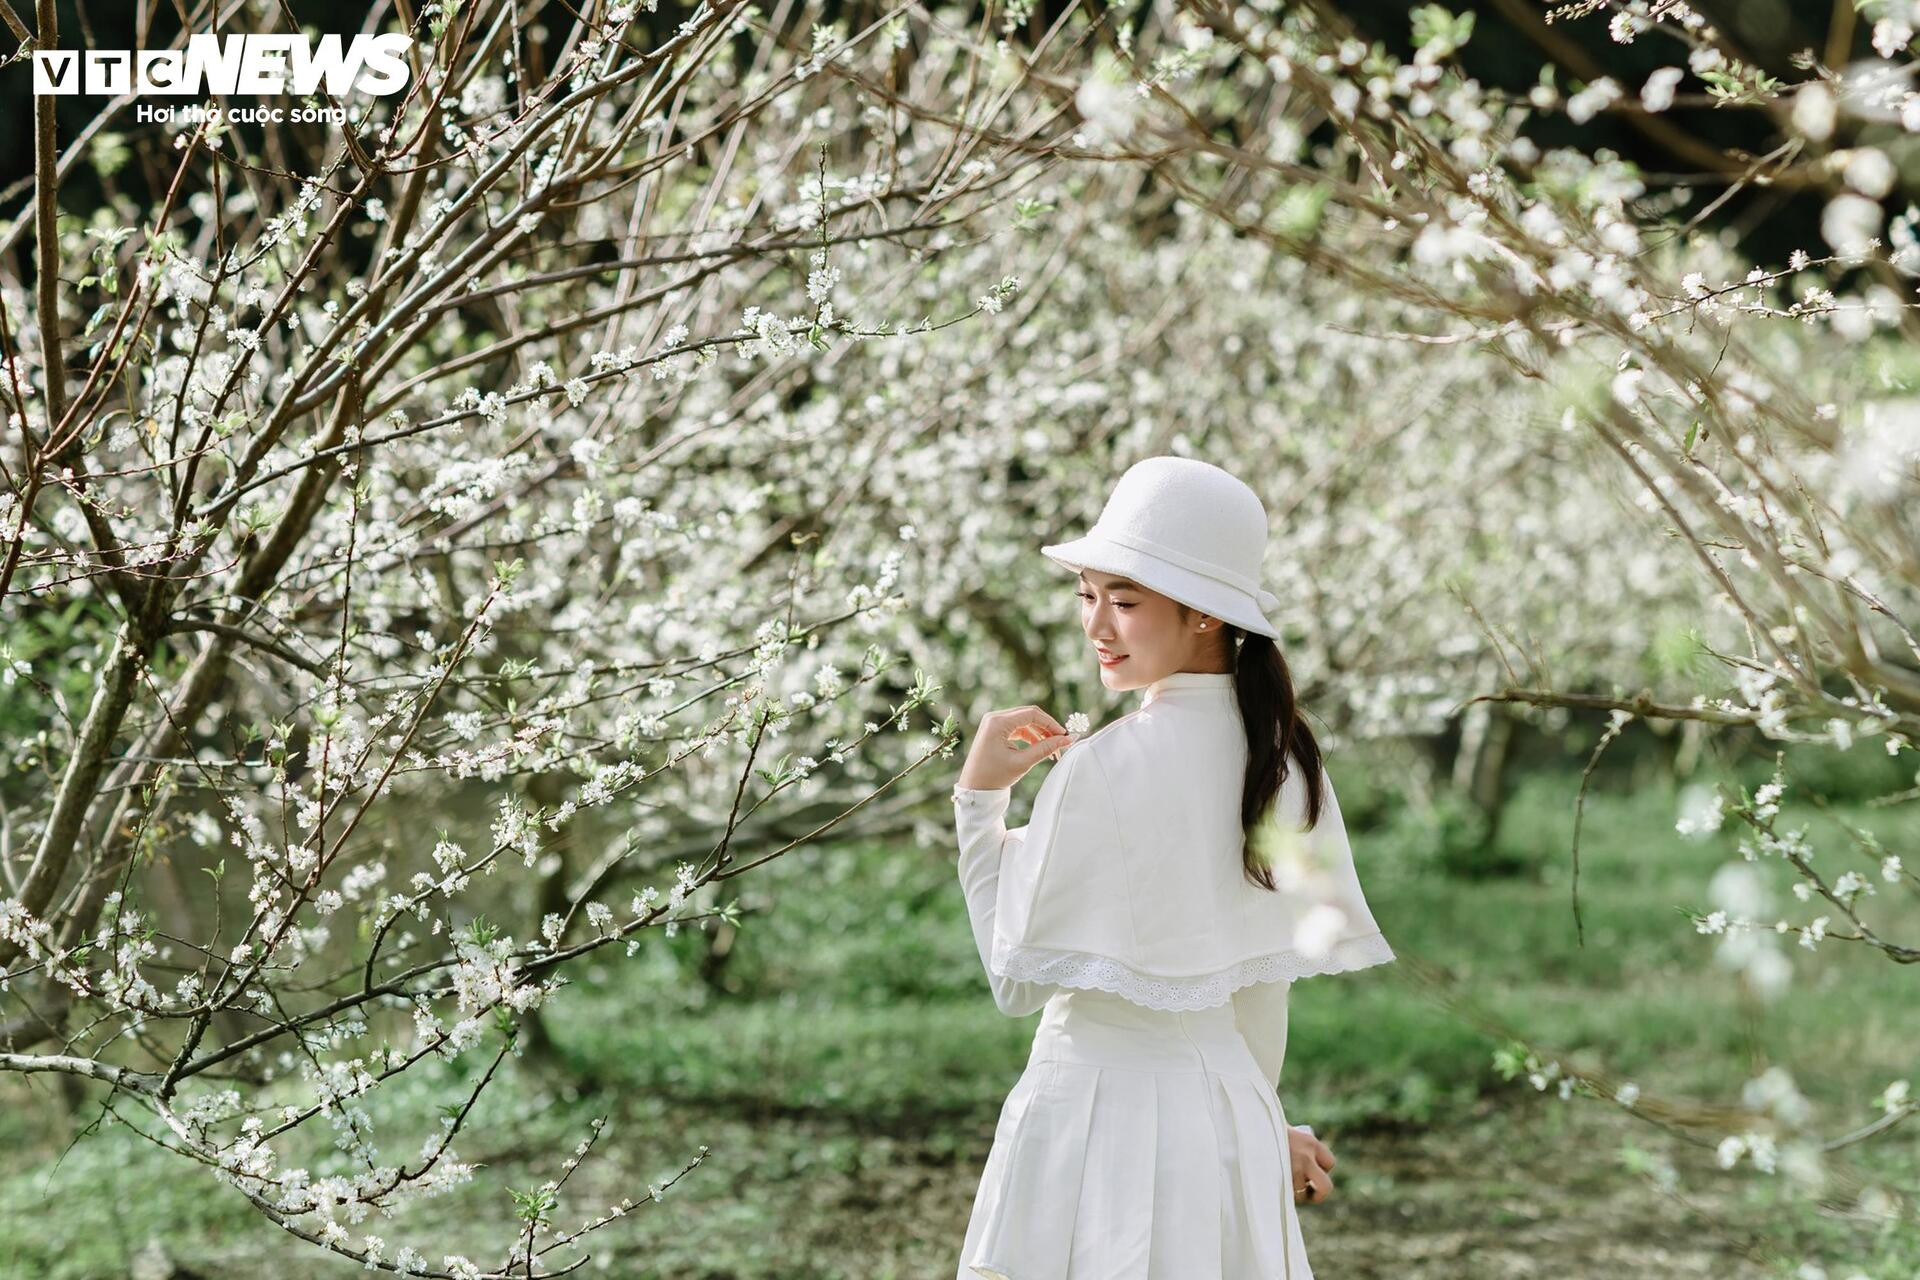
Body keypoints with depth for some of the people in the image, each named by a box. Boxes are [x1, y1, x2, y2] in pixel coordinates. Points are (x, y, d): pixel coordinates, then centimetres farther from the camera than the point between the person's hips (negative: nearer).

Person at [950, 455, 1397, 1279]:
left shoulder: (1101, 770, -17)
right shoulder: (1283, 758, 2)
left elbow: (1018, 980, -11)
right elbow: (1267, 979, 11)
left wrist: (978, 798, -6)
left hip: (1097, 1114, -6)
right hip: (1229, 1116, 6)